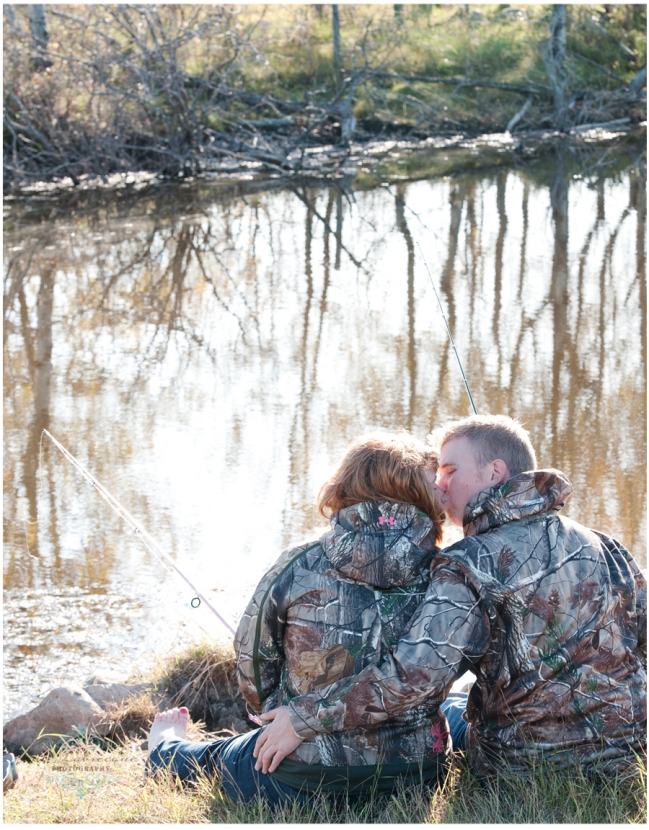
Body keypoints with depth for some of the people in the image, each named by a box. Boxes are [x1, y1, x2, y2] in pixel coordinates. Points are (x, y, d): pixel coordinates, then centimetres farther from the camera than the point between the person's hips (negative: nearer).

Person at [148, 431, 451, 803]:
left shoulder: (299, 569, -13)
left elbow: (254, 666, -1)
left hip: (302, 782, -2)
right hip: (417, 771, 2)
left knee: (220, 757, 32)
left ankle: (167, 751, 63)